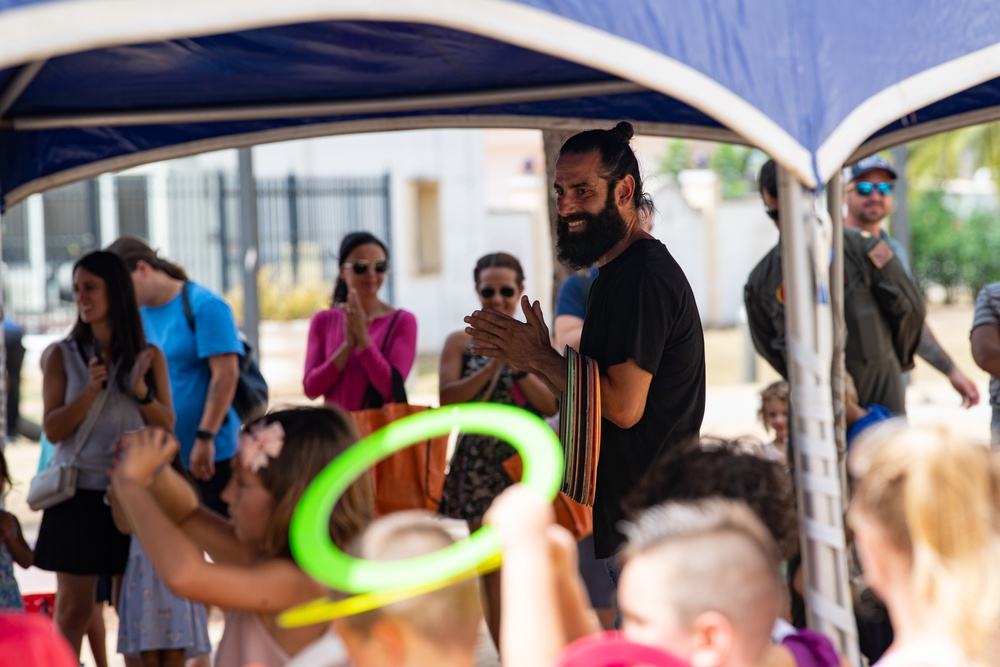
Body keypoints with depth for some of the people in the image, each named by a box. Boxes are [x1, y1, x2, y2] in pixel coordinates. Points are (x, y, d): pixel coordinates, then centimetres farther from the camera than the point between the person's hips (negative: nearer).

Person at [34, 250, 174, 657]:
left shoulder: (149, 356, 5)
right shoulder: (63, 356, 2)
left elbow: (167, 425, 3)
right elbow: (52, 429, -4)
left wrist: (141, 391, -15)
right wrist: (91, 391, -18)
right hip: (78, 493, -1)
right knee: (73, 607, 0)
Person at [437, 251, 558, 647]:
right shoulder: (461, 343, 5)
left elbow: (551, 405, -4)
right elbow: (447, 398, -9)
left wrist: (519, 365, -17)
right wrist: (493, 364, -17)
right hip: (481, 468, 0)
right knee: (493, 570, 3)